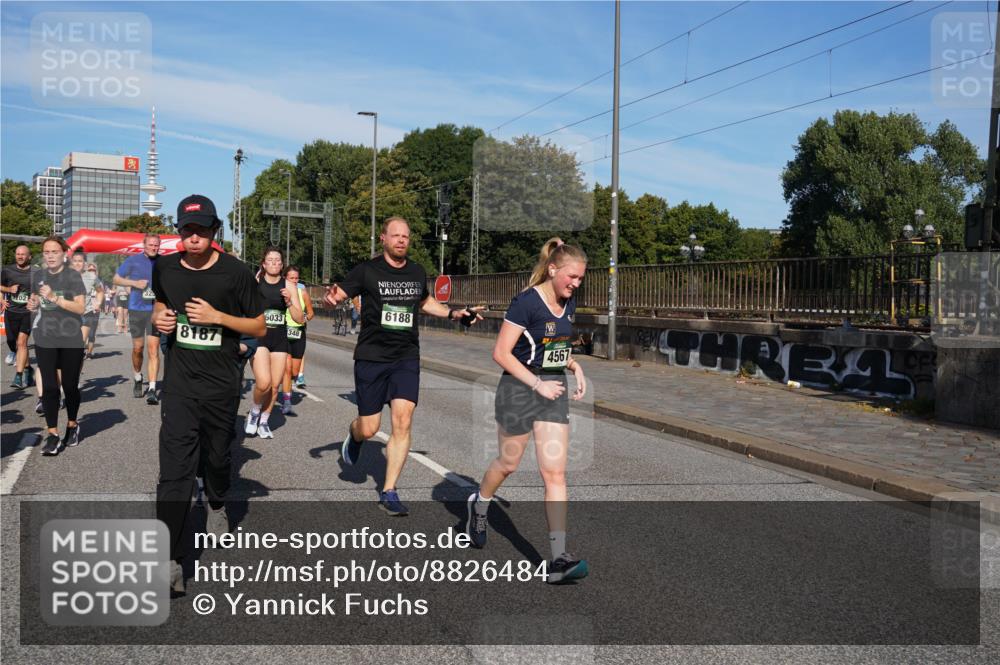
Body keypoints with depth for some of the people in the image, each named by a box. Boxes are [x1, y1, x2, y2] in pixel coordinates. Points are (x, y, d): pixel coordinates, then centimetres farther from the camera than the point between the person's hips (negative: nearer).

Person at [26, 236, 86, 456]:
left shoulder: (73, 276, -7)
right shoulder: (37, 276, 7)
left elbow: (80, 307, -13)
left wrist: (55, 298, -23)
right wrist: (32, 305, -2)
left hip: (71, 341, -3)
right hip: (45, 340, 3)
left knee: (70, 386, 7)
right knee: (49, 387, -3)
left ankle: (72, 425, 28)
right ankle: (52, 434, 0)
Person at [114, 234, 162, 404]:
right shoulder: (133, 260, 2)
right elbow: (116, 279, 7)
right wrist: (135, 283, -9)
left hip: (155, 310, -1)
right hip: (137, 309, 1)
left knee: (153, 348, -10)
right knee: (138, 347, 10)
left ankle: (152, 389, -12)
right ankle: (137, 378, 36)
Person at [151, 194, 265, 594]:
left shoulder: (235, 272, -8)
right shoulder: (165, 268, 1)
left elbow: (259, 327, -3)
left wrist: (217, 316, -18)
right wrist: (159, 318, -2)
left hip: (221, 384, -1)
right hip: (179, 383, 1)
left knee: (217, 457, 17)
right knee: (175, 469, -9)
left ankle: (217, 506, 51)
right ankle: (171, 561, -10)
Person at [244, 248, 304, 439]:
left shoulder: (288, 286, 2)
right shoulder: (255, 282, -4)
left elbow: (300, 319, 1)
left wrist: (289, 302, -13)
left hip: (280, 338, 3)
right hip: (258, 336, -3)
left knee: (275, 386, 5)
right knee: (263, 383, -19)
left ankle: (263, 421, 27)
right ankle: (254, 412, 11)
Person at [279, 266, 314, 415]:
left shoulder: (302, 292, 2)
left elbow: (311, 312, 11)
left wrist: (306, 319, -10)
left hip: (299, 333, 3)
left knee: (295, 372, 8)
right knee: (287, 368, -14)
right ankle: (286, 404, -8)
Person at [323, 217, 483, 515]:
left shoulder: (417, 272, 7)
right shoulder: (367, 270, -5)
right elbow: (338, 293, -9)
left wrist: (454, 313, 14)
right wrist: (331, 297, -32)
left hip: (406, 358, 3)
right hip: (371, 358, -2)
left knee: (402, 423, -10)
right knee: (368, 430, 2)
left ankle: (389, 493, 2)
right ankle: (353, 435, 42)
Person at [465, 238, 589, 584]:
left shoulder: (569, 303, 6)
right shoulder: (526, 302, -17)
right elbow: (501, 353, -17)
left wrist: (576, 368, 4)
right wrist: (538, 384, -20)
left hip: (554, 390, 5)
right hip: (519, 390, -5)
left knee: (555, 472, -3)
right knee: (508, 463, 14)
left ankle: (558, 559, -3)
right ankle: (479, 505, 47)